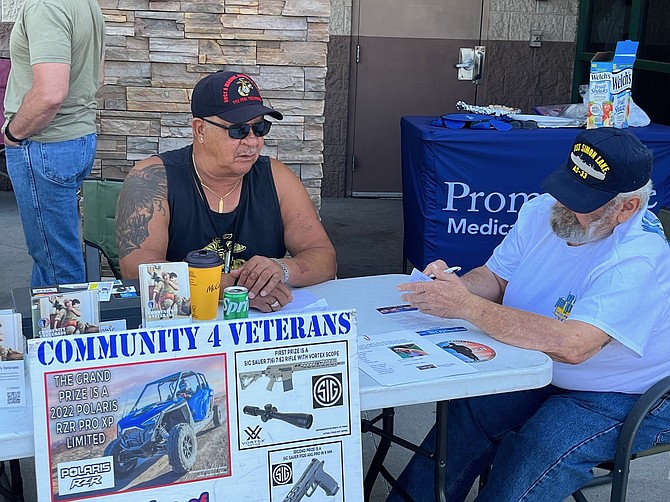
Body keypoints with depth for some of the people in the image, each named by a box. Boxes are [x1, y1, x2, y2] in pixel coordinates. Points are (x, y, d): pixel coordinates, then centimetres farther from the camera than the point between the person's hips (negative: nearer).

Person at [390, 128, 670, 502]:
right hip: (542, 373, 7)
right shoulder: (542, 211, -5)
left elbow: (572, 345, -40)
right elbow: (496, 277, 6)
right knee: (463, 413, -14)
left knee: (538, 450, -30)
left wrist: (468, 306, -40)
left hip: (625, 398, -6)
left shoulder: (639, 258, -30)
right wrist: (451, 284, -18)